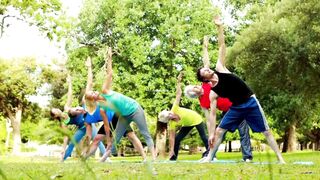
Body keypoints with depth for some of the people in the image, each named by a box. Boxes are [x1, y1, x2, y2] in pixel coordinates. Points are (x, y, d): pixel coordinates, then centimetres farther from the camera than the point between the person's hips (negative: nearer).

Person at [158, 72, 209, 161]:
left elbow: (178, 94, -32)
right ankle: (173, 157, 7)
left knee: (203, 137, -2)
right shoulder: (172, 124, -27)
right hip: (187, 125, 2)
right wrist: (171, 151, -29)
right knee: (177, 139, -4)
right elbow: (171, 137, -25)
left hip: (196, 119, -2)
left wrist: (178, 82, -39)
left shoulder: (174, 109, -32)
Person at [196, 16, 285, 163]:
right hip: (237, 108, 1)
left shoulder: (219, 68, -5)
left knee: (266, 132, 1)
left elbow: (222, 47, -6)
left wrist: (220, 27, -13)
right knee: (219, 131, -1)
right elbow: (213, 113, -4)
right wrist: (211, 133, -8)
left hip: (251, 102, -1)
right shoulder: (212, 93, -6)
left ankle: (280, 158, 4)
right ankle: (210, 157, 10)